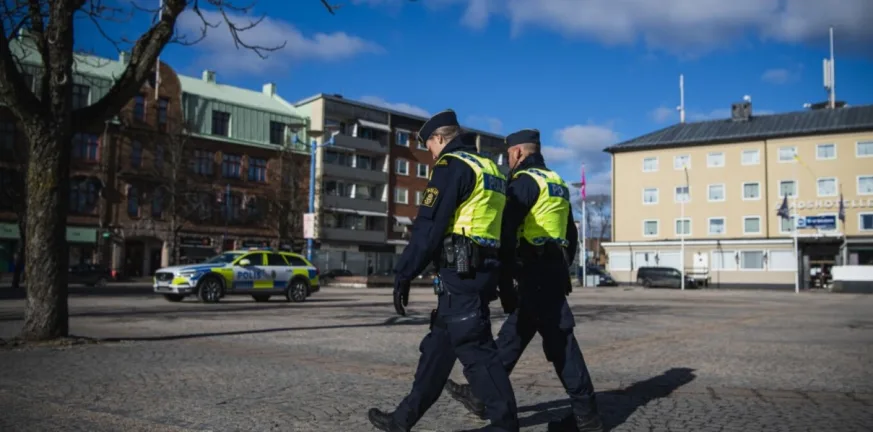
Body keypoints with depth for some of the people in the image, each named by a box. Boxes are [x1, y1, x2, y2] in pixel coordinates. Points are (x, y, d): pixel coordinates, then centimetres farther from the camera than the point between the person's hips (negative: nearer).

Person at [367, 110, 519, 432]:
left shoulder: (451, 166, -8)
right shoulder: (490, 169, 20)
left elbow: (428, 227, -15)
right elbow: (500, 228, 22)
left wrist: (403, 275, -10)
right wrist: (502, 283, 25)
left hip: (460, 273, -10)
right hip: (483, 270, 10)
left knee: (475, 350, -4)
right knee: (439, 346, 13)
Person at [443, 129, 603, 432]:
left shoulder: (525, 181, -10)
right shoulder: (557, 183, 18)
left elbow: (507, 231, -17)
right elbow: (571, 235, 21)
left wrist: (502, 276, -12)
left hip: (536, 273, -9)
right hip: (554, 270, 9)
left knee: (559, 342, -4)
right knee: (513, 334, 13)